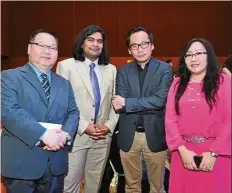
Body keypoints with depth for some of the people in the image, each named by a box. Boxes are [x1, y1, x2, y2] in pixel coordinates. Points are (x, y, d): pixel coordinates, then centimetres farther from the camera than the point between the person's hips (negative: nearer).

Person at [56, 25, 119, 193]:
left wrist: (109, 125, -5)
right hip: (75, 136, -3)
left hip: (103, 136, 4)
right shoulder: (66, 66, -1)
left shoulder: (111, 69, 10)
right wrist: (84, 126, -13)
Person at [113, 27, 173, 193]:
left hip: (155, 135, -2)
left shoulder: (165, 69, -4)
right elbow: (119, 105, -8)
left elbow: (160, 100, -17)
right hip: (128, 136, 2)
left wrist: (126, 103, -15)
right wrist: (148, 105, -18)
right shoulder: (123, 71, 3)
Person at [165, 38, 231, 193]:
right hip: (183, 153, 3)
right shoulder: (178, 84, 7)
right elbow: (170, 118, 1)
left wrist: (214, 152, -13)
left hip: (216, 154, -2)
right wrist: (182, 149, -8)